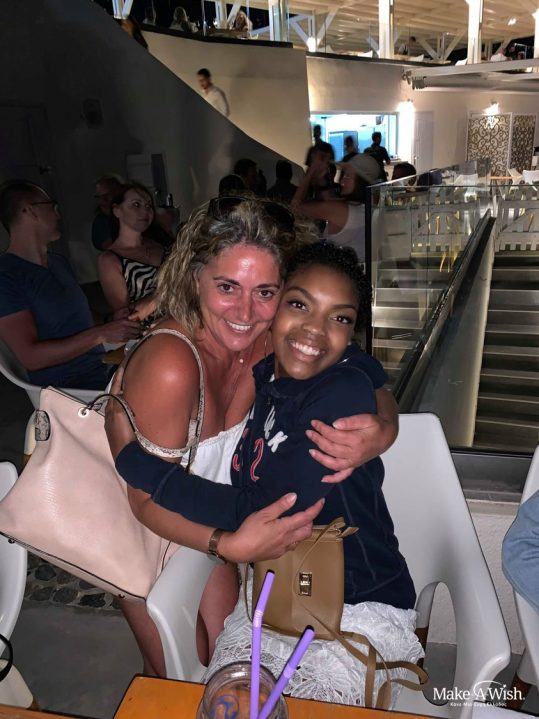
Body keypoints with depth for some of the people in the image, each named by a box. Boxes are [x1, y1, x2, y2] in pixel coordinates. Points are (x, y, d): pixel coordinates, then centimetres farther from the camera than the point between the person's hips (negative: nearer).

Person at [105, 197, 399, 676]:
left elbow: (375, 393, -13)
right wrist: (231, 545, -44)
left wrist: (382, 433, -36)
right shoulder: (169, 364, -37)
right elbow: (149, 500, -27)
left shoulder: (270, 341, -21)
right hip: (150, 533, -4)